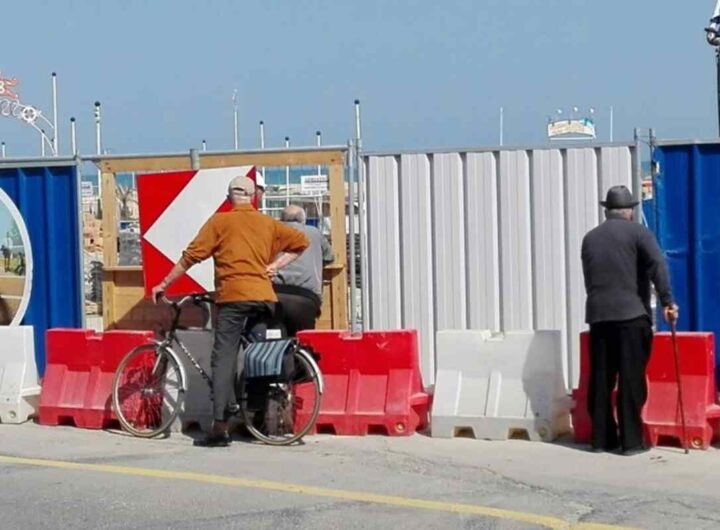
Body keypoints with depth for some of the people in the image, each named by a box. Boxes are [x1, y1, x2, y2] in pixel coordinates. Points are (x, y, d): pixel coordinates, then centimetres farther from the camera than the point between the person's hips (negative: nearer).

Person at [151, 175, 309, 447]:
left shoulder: (220, 221, 4)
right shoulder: (268, 223, 15)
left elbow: (191, 256, 1)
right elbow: (301, 241, 13)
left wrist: (164, 284, 8)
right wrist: (276, 265, 12)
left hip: (233, 295, -4)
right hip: (264, 296, 4)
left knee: (224, 359, -5)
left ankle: (220, 427, -14)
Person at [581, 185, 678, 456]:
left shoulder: (590, 238, 15)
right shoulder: (638, 232, 1)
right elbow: (657, 264, -14)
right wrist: (667, 301, -16)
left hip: (598, 314, 4)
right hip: (631, 314, -4)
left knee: (601, 379, 8)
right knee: (631, 379, -2)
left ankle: (601, 438, 11)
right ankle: (631, 440, -2)